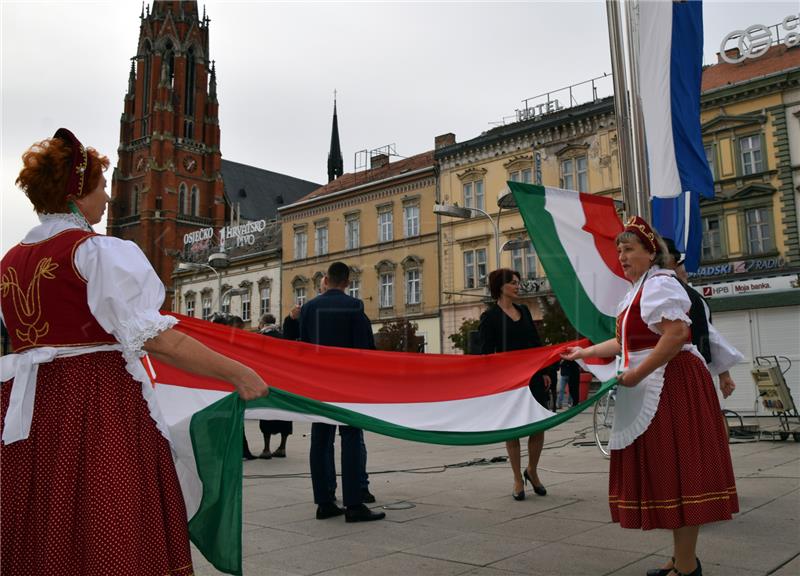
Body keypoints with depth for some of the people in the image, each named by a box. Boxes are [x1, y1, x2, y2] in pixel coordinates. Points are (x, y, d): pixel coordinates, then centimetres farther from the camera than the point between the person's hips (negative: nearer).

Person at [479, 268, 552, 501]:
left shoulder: (524, 311, 12)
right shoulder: (490, 317, -4)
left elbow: (536, 344, 15)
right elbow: (486, 353, -7)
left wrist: (544, 372, 10)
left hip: (533, 376, 5)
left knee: (539, 427, 2)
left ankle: (532, 471, 26)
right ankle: (518, 480, 17)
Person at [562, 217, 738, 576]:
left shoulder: (658, 284, -12)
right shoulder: (641, 289, 20)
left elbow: (675, 335, -24)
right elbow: (626, 342, 25)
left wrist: (636, 374, -21)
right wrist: (584, 352, 26)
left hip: (672, 386, -10)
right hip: (657, 389, 10)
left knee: (675, 471, -5)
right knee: (668, 471, 13)